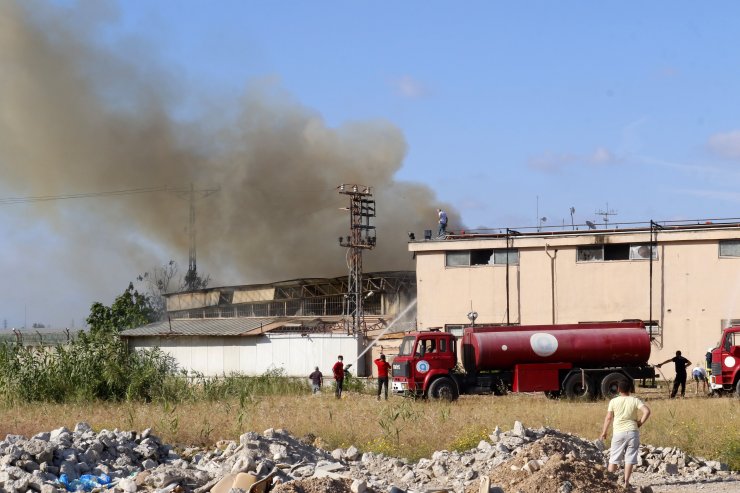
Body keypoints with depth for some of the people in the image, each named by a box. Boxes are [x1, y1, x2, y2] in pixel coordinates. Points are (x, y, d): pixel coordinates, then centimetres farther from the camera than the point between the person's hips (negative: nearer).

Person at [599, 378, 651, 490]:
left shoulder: (613, 401, -1)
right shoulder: (635, 401, -1)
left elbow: (608, 418, -1)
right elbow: (647, 411, -13)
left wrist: (604, 432, 8)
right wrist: (640, 422, -1)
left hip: (618, 432, 0)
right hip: (632, 432, 0)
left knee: (614, 458, 9)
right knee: (630, 458, 3)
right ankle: (626, 482, -1)